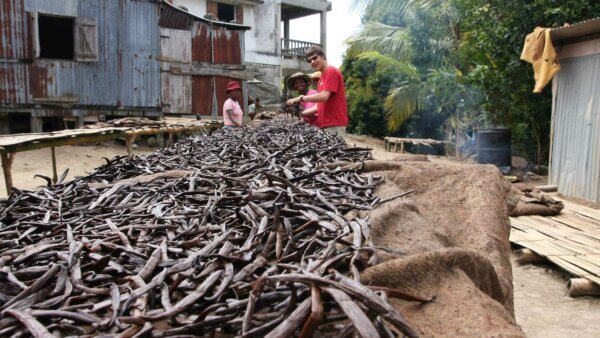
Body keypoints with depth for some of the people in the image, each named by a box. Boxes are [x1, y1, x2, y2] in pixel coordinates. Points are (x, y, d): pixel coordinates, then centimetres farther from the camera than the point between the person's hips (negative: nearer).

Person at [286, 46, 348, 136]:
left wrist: (301, 98, -13)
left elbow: (324, 96, -19)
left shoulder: (332, 71, -8)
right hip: (325, 124, 8)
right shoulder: (322, 76, 18)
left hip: (334, 125, -8)